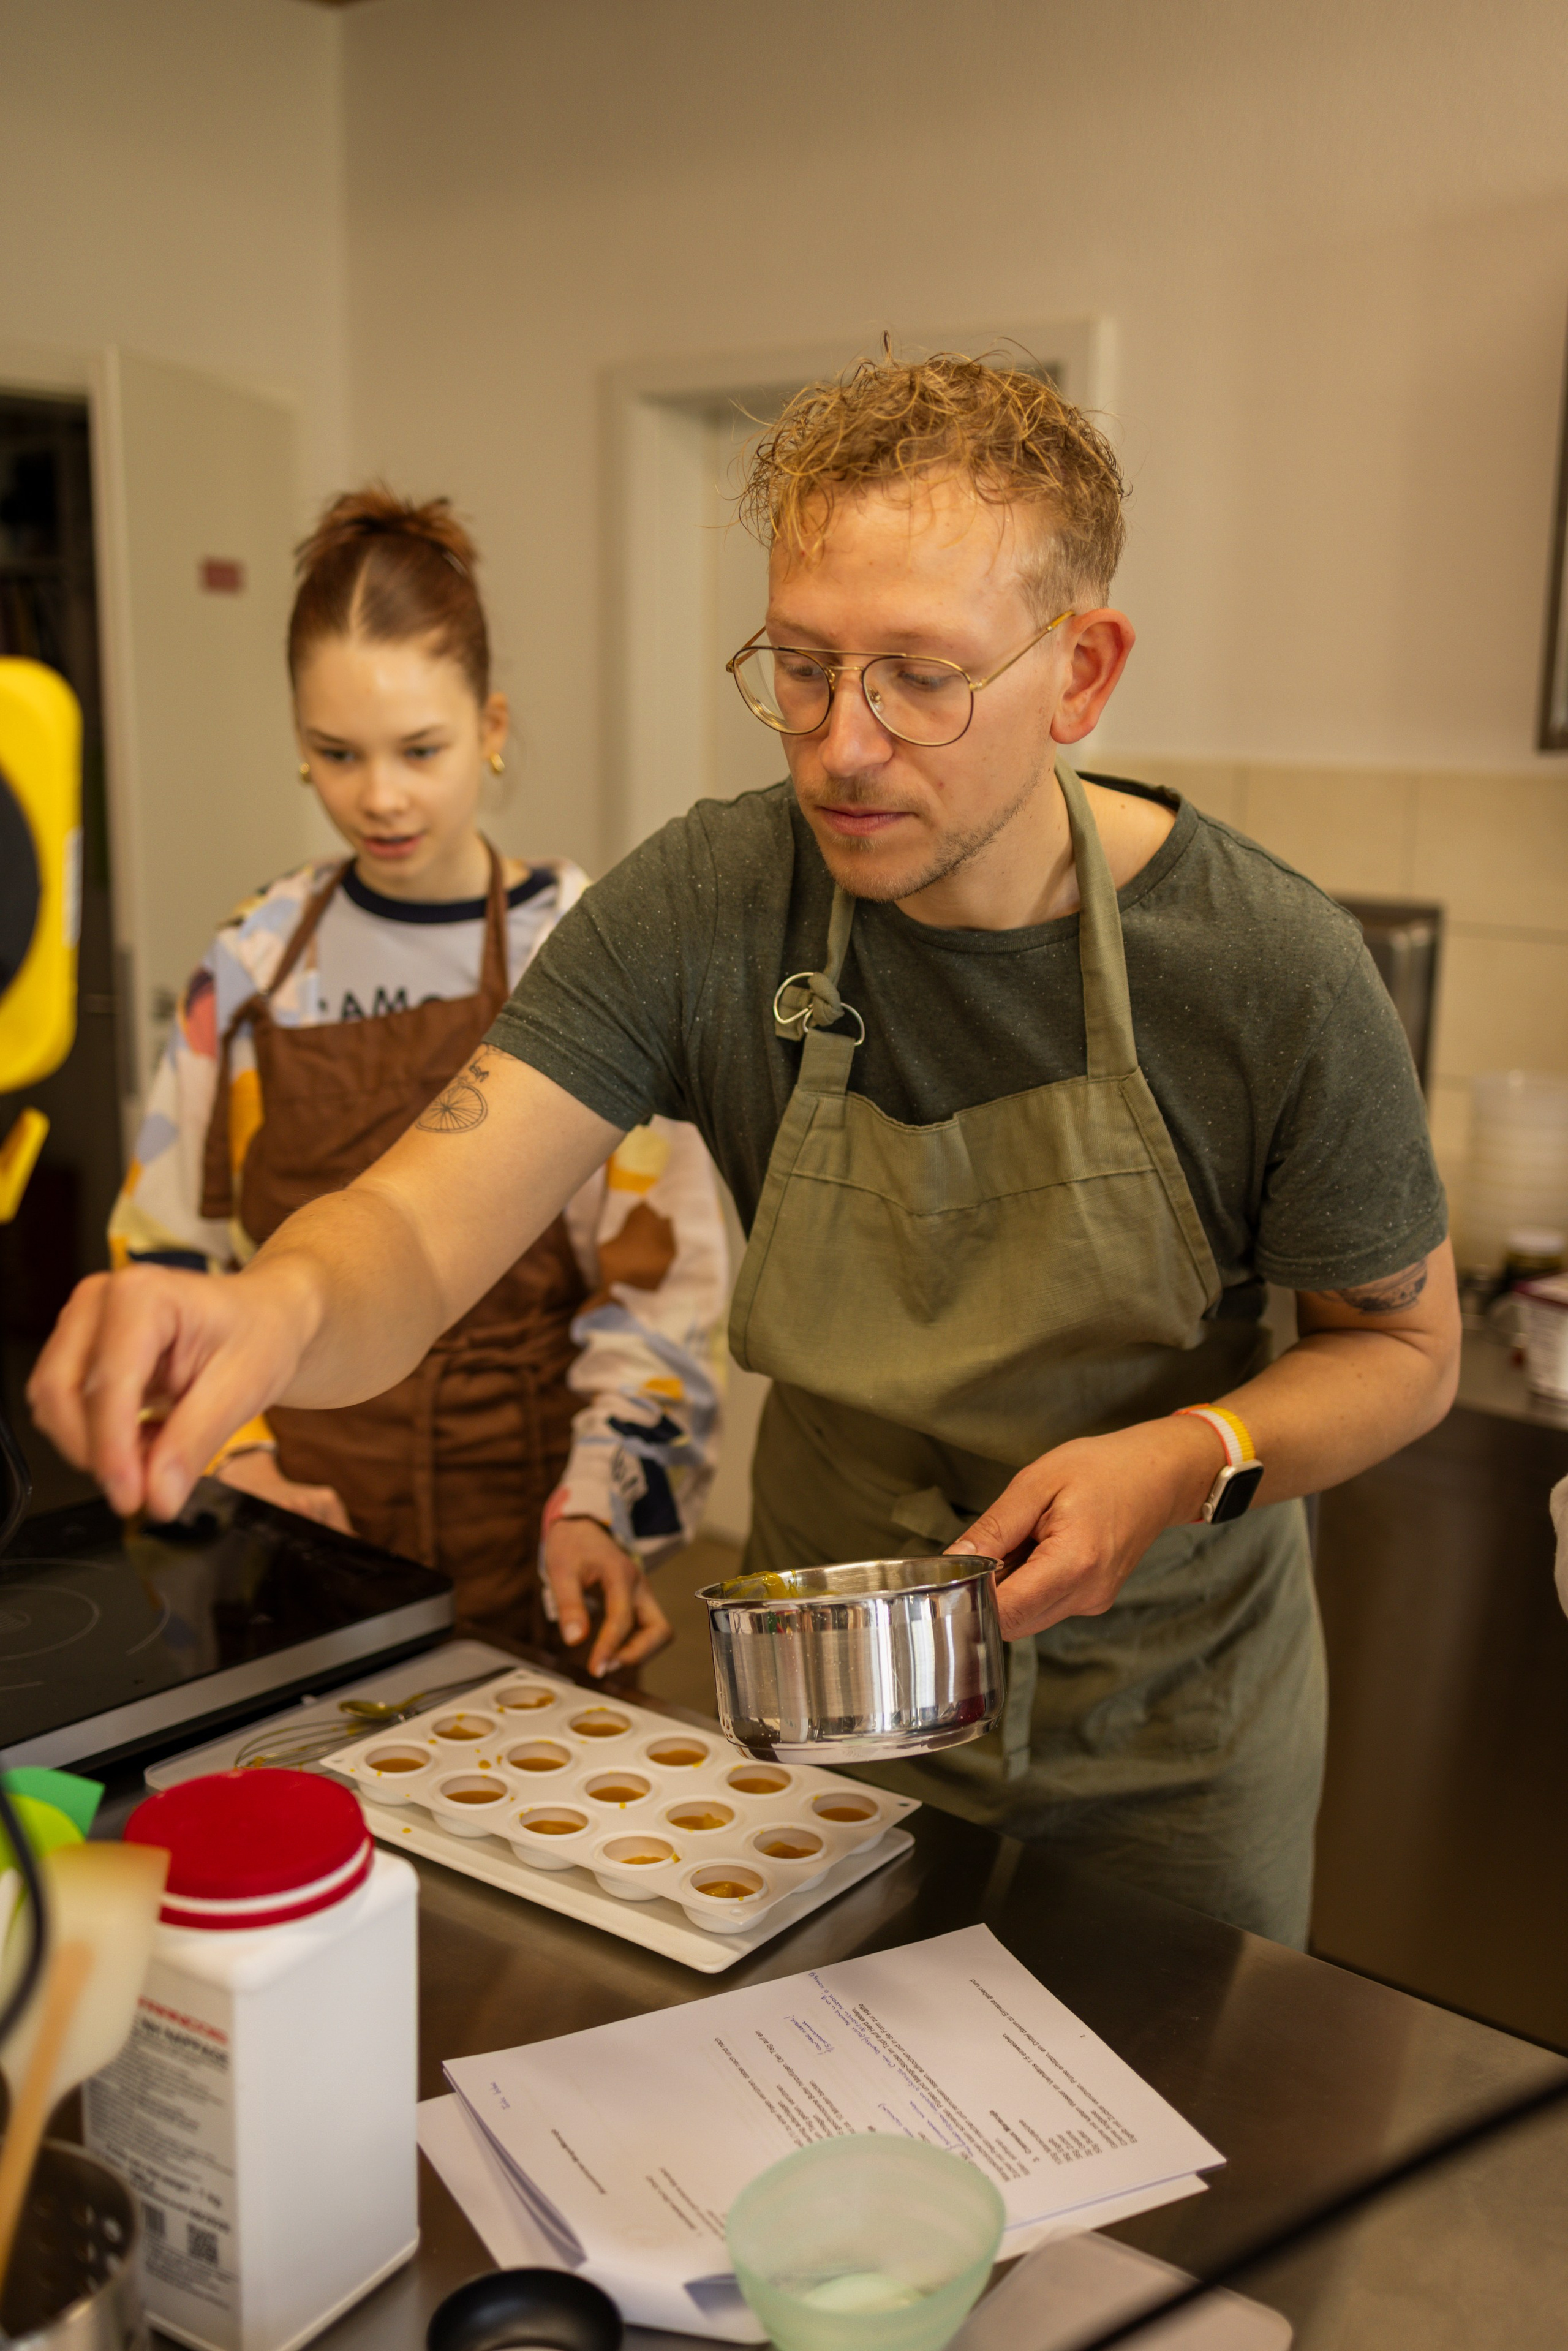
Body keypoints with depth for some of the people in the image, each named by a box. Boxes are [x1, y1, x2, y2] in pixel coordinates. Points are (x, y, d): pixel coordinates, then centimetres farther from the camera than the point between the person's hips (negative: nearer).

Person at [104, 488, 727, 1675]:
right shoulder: (256, 962, 1)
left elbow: (657, 1274, -6)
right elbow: (163, 1246, 8)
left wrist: (600, 1506, -14)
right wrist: (233, 1454, -3)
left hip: (524, 1539, -2)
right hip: (298, 1529, 2)